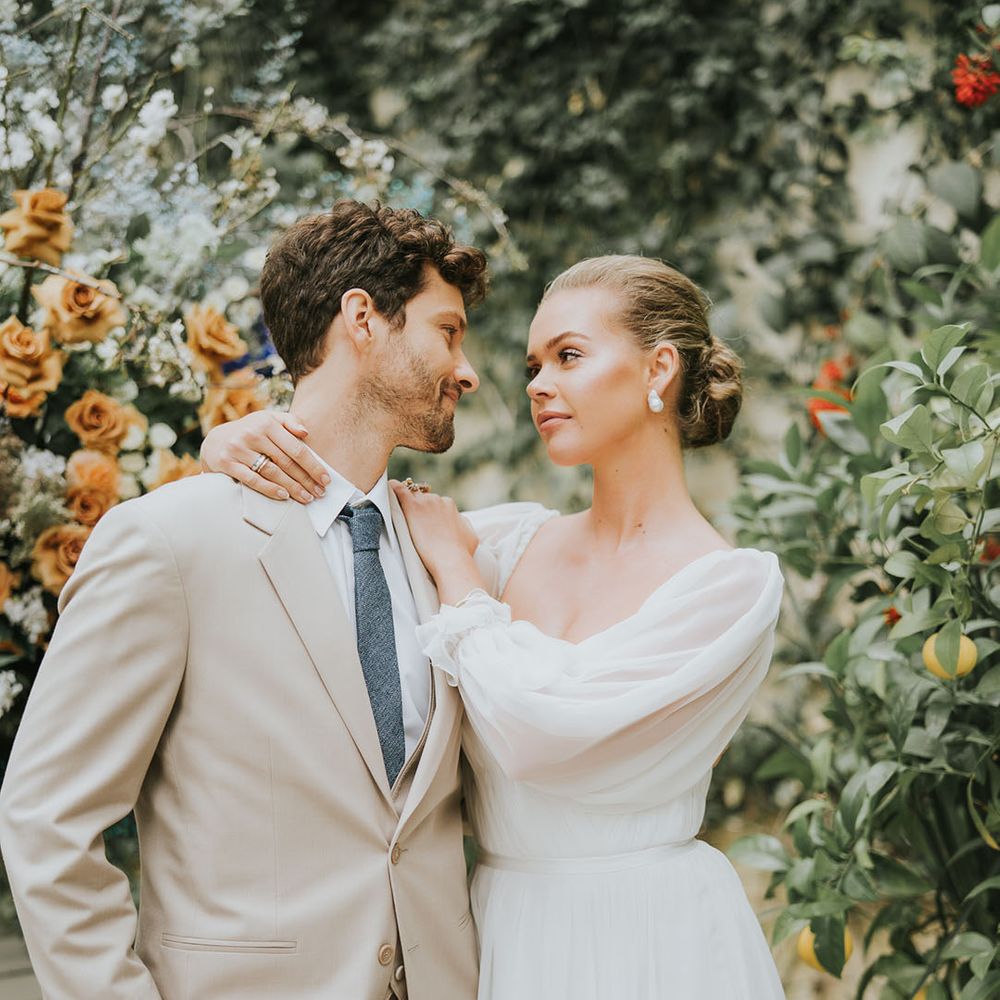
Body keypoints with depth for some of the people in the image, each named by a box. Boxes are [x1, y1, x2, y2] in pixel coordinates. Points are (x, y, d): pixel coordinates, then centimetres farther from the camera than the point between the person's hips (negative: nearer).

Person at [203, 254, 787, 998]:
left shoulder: (734, 582, -12)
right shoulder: (519, 541, 3)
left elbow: (538, 727, -21)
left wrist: (456, 567, -9)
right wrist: (238, 441, -8)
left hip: (650, 940, -5)